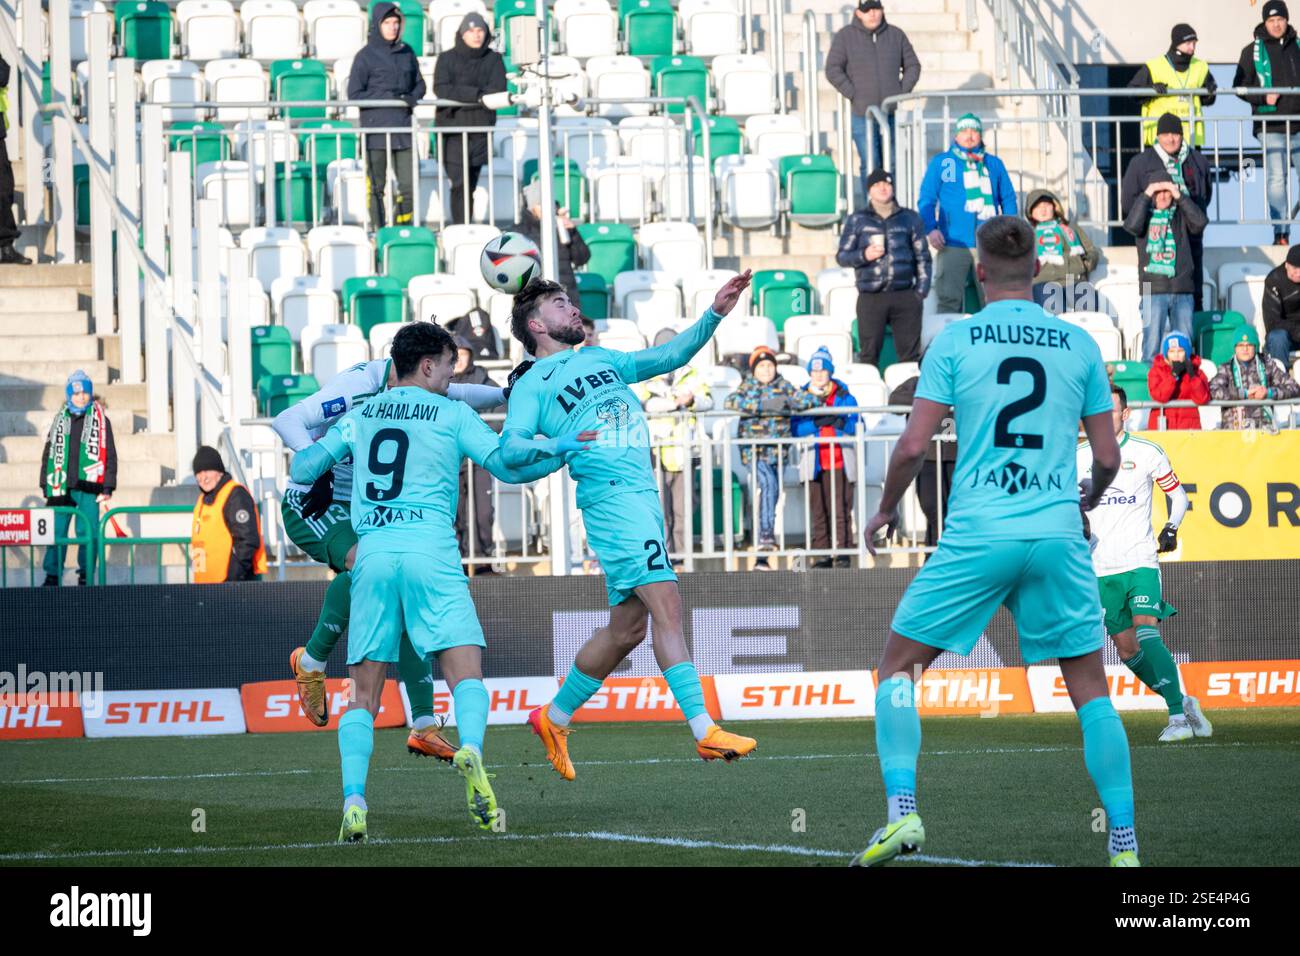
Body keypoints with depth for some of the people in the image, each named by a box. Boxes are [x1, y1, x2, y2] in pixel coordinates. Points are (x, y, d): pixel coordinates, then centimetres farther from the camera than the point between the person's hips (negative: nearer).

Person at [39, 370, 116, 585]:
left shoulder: (100, 420, 4)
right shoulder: (60, 420, 11)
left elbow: (110, 455, 4)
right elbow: (48, 454, 14)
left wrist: (107, 488, -2)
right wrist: (46, 486, 9)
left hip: (89, 487, -2)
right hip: (61, 488, 2)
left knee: (88, 533, -2)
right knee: (56, 532, -1)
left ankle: (86, 577, 7)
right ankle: (52, 576, 5)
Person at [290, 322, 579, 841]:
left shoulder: (360, 416, 17)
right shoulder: (451, 414, 8)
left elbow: (302, 470, 19)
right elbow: (508, 465, 4)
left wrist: (312, 449, 42)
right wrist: (563, 449, 19)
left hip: (371, 551, 3)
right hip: (429, 546, -3)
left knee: (364, 693, 6)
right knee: (465, 672, -7)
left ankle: (353, 799, -12)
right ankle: (470, 750, -38)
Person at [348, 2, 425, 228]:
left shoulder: (406, 52, 11)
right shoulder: (366, 56, -2)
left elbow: (419, 84, 20)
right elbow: (354, 95, -5)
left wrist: (412, 97, -4)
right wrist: (390, 97, -12)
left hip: (403, 129, 4)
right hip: (375, 128, -4)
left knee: (409, 185, 0)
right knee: (376, 186, 0)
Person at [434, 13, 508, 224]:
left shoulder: (493, 59, 8)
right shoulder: (447, 59, 3)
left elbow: (498, 90, -5)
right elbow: (441, 89, -12)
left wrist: (460, 94, -13)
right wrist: (476, 94, -21)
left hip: (480, 127, 2)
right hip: (452, 127, -2)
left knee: (470, 184, 3)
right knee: (460, 183, -10)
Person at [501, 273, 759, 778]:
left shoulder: (600, 359, 25)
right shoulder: (532, 385, 3)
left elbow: (669, 357, 25)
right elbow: (510, 448, -9)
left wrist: (715, 313, 12)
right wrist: (557, 445, -28)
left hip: (643, 496, 8)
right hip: (610, 494, -8)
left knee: (627, 627, 10)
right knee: (666, 603, -18)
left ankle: (554, 718, 25)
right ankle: (705, 731, -24)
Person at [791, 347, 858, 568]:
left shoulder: (844, 396, 8)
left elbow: (856, 426, 2)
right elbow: (796, 428, -1)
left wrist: (838, 425, -16)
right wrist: (818, 422, -16)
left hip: (839, 461, -2)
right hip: (815, 463, 2)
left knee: (840, 509, -9)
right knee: (818, 510, 1)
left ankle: (842, 552, -10)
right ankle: (822, 554, 4)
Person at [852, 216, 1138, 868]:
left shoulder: (955, 341, 0)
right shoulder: (1079, 345, 6)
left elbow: (913, 446, -4)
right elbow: (1107, 457, 8)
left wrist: (886, 509, 14)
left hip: (976, 537, -2)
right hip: (1058, 535, 2)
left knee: (899, 666, 12)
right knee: (1091, 691, 10)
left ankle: (901, 811, -5)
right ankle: (1124, 846, 4)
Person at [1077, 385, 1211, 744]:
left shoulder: (1148, 453, 0)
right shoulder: (1078, 458, 5)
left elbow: (1178, 494, 13)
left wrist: (1171, 527, -5)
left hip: (1140, 562, -3)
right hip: (1101, 567, 3)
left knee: (1146, 634, -21)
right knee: (1127, 650, 4)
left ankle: (1178, 716, -20)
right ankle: (1182, 702, 20)